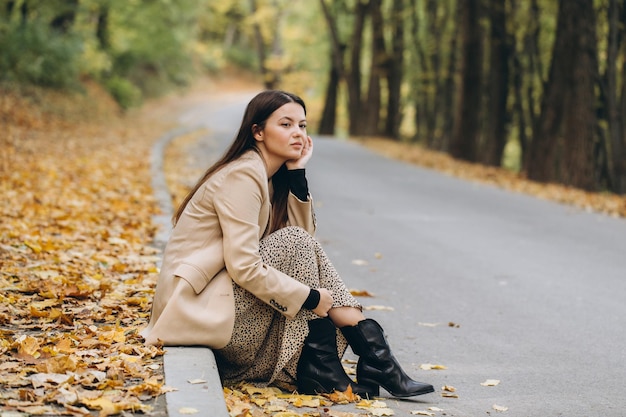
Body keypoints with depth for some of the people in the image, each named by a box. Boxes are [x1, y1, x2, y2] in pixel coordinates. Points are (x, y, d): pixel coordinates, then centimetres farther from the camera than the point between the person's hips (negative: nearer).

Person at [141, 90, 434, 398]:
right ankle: (318, 369, -12)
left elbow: (305, 233, 6)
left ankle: (375, 366, -6)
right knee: (295, 244, -17)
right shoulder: (242, 176, -17)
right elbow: (243, 268, -25)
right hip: (200, 308, -9)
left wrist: (297, 173, -1)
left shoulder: (269, 176, 12)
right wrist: (311, 297, -18)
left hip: (223, 298, 9)